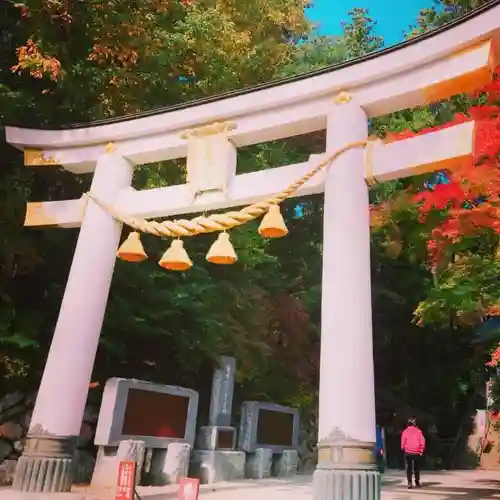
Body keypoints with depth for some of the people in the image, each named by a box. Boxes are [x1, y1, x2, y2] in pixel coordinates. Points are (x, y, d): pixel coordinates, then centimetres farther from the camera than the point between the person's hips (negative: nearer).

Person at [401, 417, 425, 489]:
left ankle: (409, 482, -7)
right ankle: (417, 482, 23)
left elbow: (403, 443, -3)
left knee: (409, 468, 4)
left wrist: (403, 449, 13)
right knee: (417, 468, 16)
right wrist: (421, 450, 7)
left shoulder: (405, 431, -3)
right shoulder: (418, 431, -3)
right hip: (417, 453, 1)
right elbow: (422, 442, -5)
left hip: (408, 453, -1)